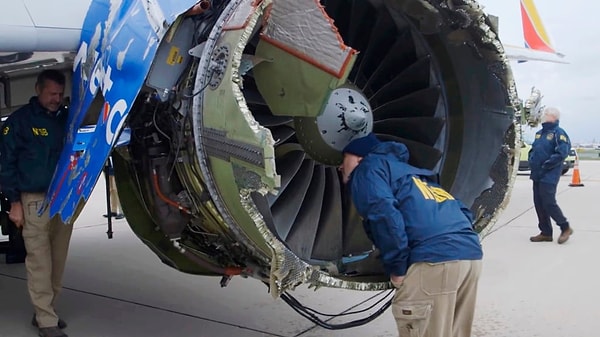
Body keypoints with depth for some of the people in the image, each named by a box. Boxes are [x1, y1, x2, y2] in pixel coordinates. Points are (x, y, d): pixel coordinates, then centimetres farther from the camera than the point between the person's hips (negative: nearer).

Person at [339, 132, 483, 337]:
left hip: (434, 259, -9)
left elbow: (384, 214, -11)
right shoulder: (404, 169, 34)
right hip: (470, 253, 9)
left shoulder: (368, 168, 12)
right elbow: (463, 211, 31)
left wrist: (397, 267, -3)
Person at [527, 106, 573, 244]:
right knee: (539, 204, 9)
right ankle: (546, 232, 18)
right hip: (537, 175, 8)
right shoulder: (539, 133, 15)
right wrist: (532, 162, 9)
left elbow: (562, 153, -19)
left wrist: (546, 165, -19)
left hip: (549, 176, -8)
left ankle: (565, 228, 12)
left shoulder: (558, 133, -10)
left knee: (549, 203, -8)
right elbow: (533, 150, 25)